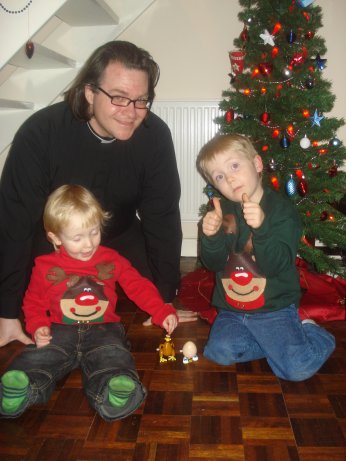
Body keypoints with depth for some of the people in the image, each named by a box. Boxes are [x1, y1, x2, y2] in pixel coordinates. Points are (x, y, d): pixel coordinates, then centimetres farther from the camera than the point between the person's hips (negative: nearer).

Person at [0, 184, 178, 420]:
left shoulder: (111, 259, 7)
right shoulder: (45, 266, 7)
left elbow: (139, 286, 5)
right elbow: (34, 301, 14)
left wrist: (162, 312, -8)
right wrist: (38, 327, -6)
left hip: (104, 329, -1)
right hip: (60, 331, 2)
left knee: (113, 356, -31)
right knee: (36, 357, -25)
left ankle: (113, 395, -54)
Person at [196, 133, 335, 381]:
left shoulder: (282, 209, -12)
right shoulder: (223, 210, 2)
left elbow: (275, 265, -22)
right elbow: (214, 264, -2)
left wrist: (261, 228, -38)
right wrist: (211, 237, -23)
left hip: (274, 308, -4)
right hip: (232, 309, 5)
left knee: (298, 369, -16)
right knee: (219, 352, -17)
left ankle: (307, 331, 16)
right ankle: (278, 341, 6)